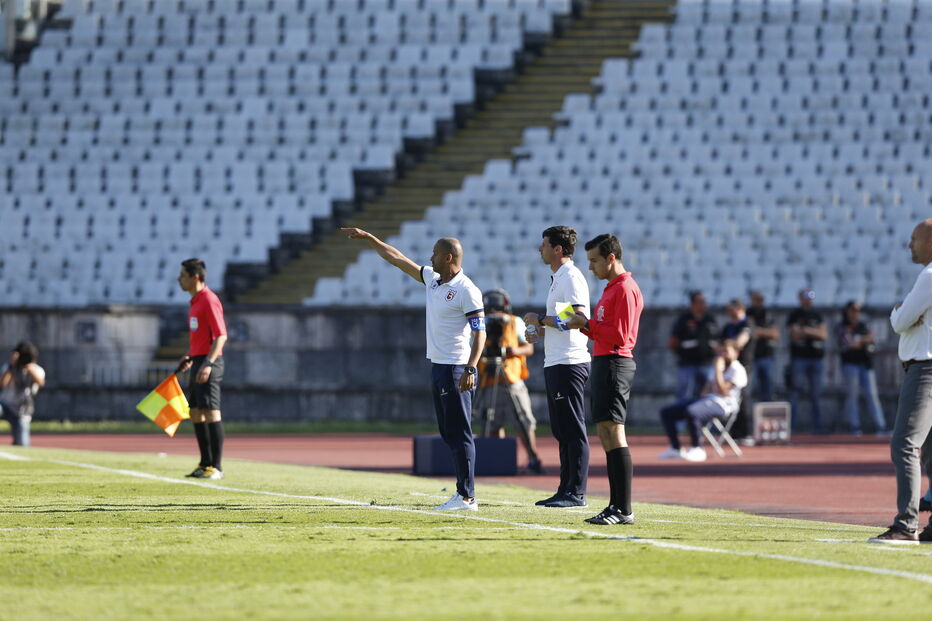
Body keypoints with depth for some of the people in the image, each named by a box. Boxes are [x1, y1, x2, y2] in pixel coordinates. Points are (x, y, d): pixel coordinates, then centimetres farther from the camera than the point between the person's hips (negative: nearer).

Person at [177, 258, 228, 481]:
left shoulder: (209, 300, -13)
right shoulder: (195, 301, 17)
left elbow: (221, 336, -19)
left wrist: (208, 363, -26)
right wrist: (190, 356, 19)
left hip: (209, 362, -10)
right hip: (198, 362, 10)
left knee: (211, 412, -10)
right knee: (196, 413, 11)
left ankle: (216, 467, -9)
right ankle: (205, 464, 17)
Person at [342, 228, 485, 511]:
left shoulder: (467, 290, -13)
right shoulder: (432, 279, 13)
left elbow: (480, 333, -16)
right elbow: (397, 259, 23)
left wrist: (470, 369, -25)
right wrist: (368, 238, 26)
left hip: (456, 370, -9)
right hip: (437, 367, 9)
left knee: (459, 433, -10)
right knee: (448, 432, 9)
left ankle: (467, 497, -11)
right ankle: (463, 491, 12)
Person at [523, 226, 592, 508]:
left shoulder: (571, 277, -12)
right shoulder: (558, 278, 20)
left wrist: (541, 320, -15)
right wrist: (540, 332, 14)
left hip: (569, 363, -11)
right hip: (555, 363, 11)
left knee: (573, 430, -9)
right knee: (562, 431, 12)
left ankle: (577, 492, -9)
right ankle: (565, 491, 15)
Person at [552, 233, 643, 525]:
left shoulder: (625, 289, -12)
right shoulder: (611, 288, 20)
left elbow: (620, 336, -19)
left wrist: (587, 324, -11)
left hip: (615, 364, -11)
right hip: (603, 362, 11)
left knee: (613, 432, -13)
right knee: (606, 434, 10)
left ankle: (624, 509, -15)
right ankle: (616, 506, 13)